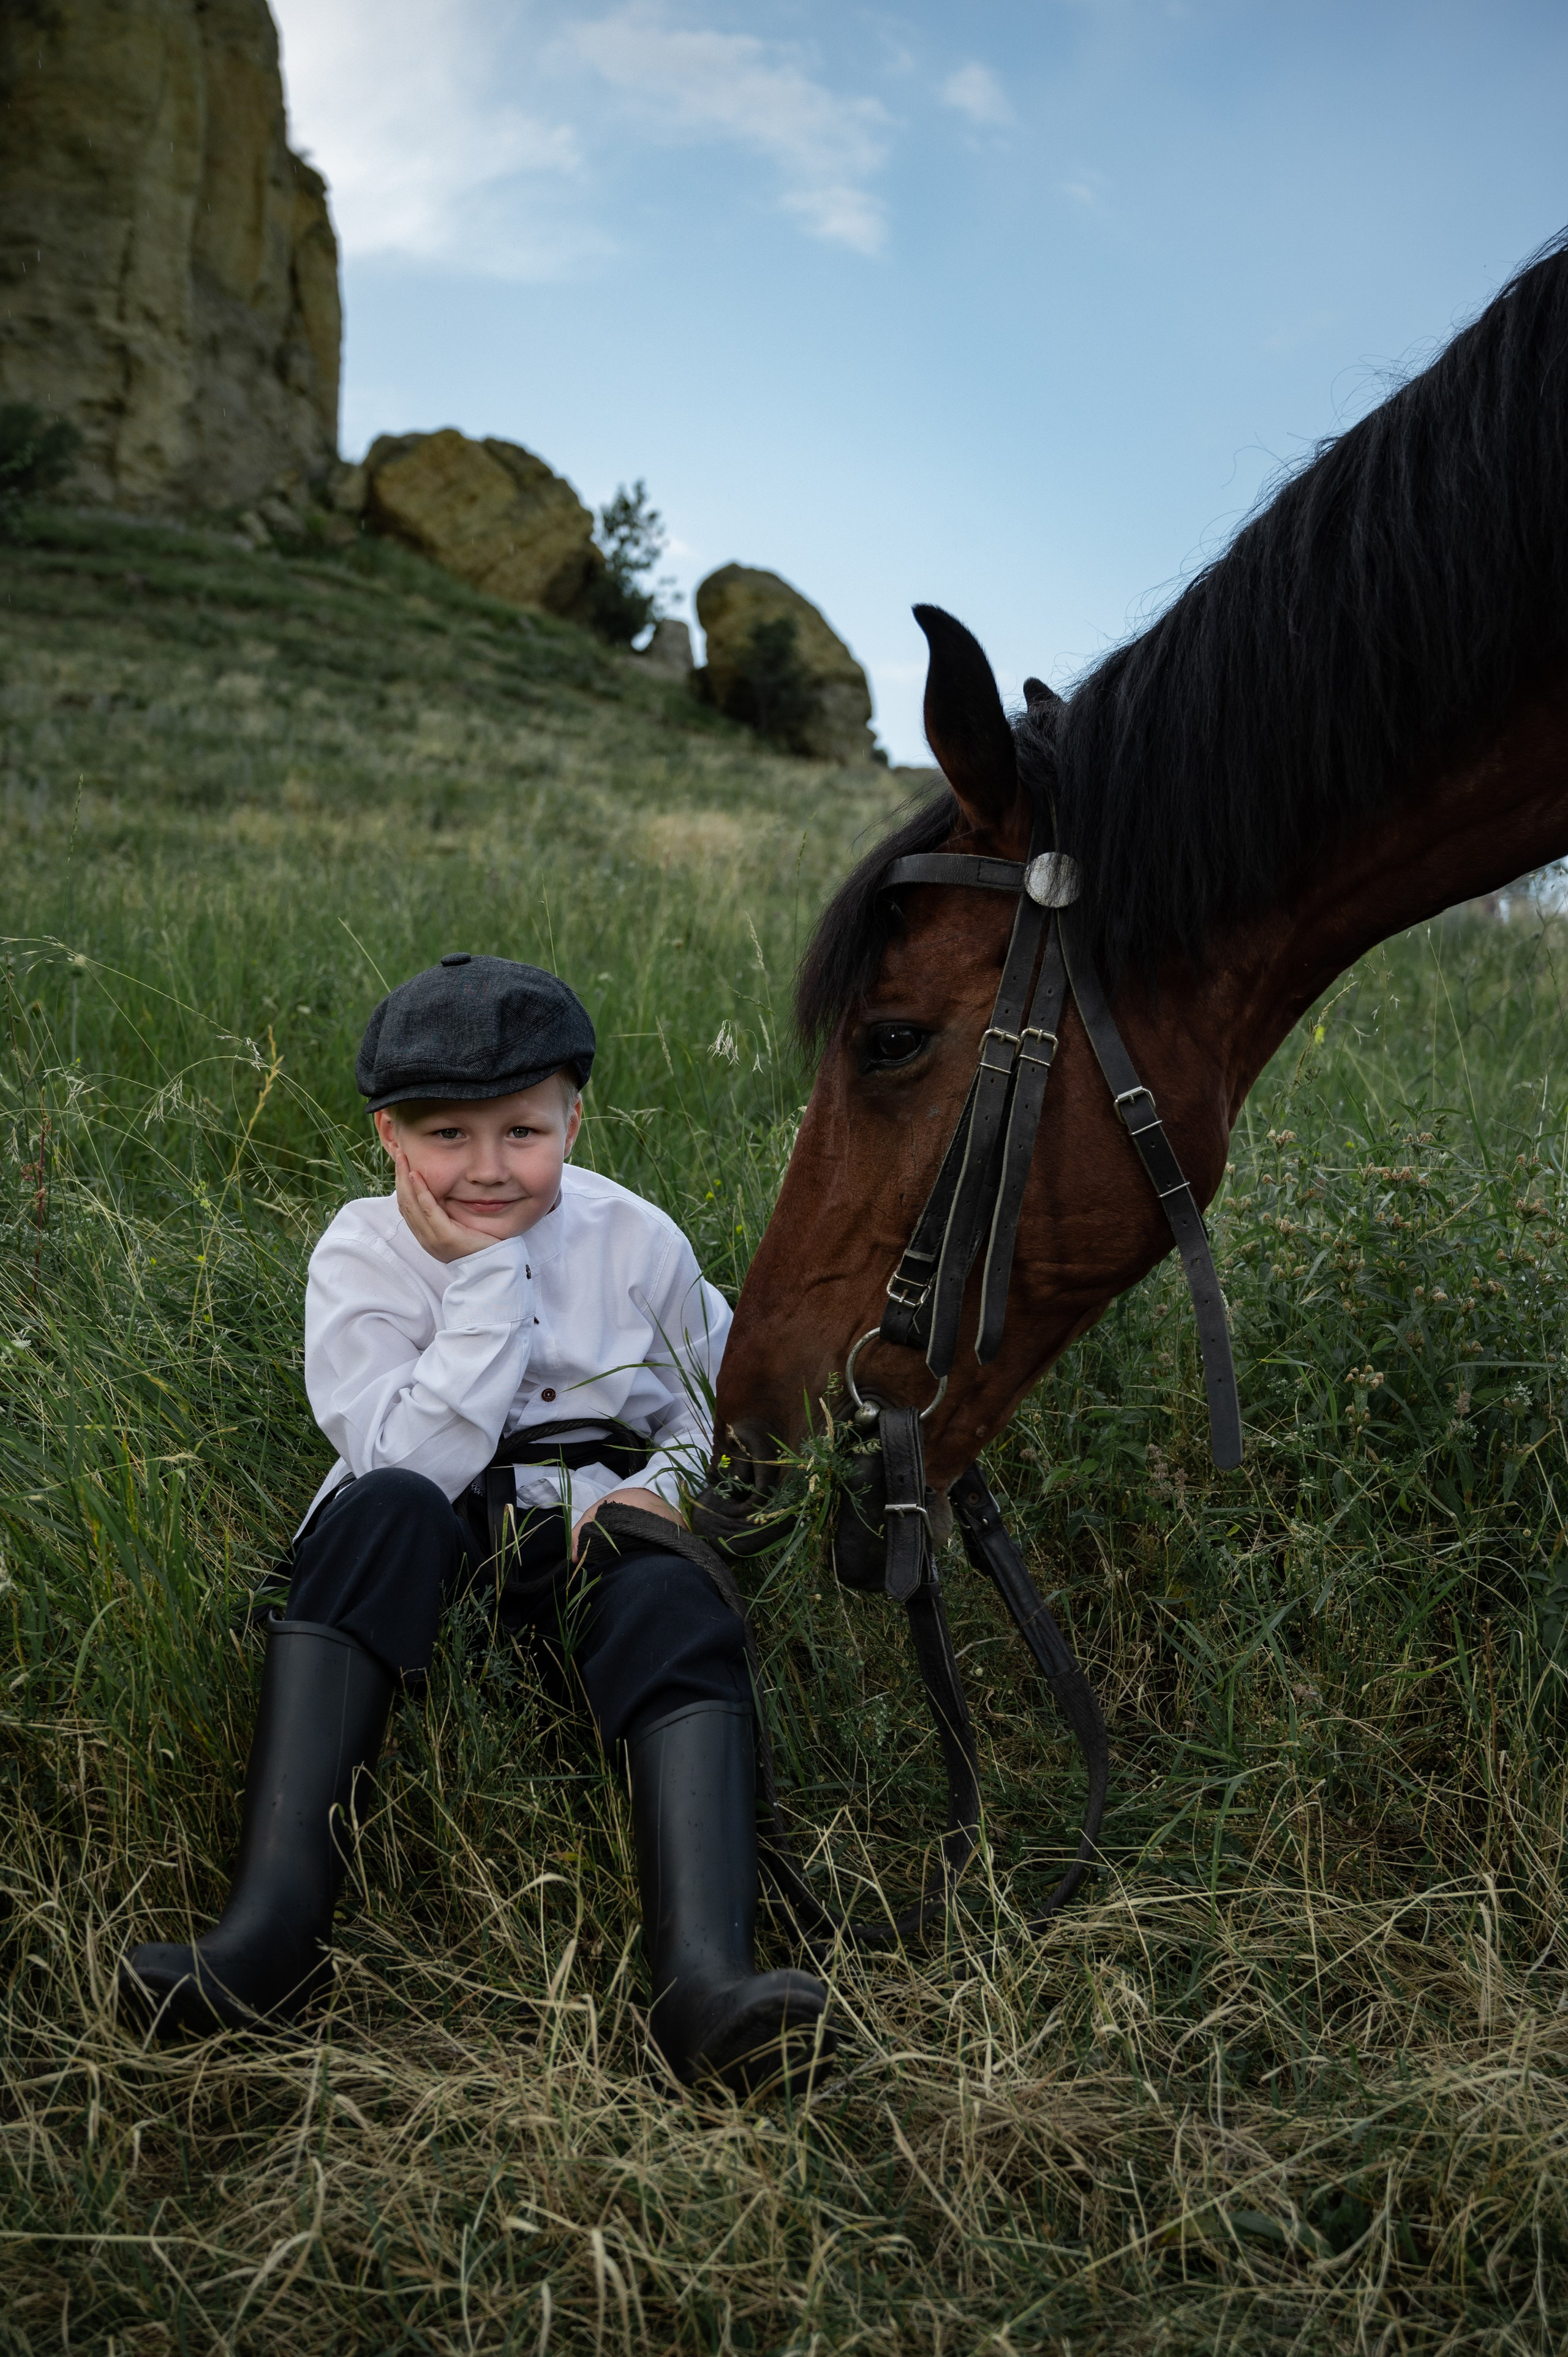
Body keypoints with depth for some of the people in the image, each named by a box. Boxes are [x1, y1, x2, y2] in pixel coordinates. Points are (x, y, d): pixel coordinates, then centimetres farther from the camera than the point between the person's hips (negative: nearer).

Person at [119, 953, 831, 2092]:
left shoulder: (636, 1242, 2)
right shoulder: (362, 1255, -4)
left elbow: (718, 1398, 14)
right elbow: (419, 1457, -18)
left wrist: (661, 1485, -6)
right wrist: (488, 1276, -20)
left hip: (588, 1534, 2)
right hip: (423, 1550, -1)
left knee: (681, 1612, -32)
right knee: (389, 1508, -36)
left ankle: (707, 1976, -48)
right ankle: (274, 1925, -41)